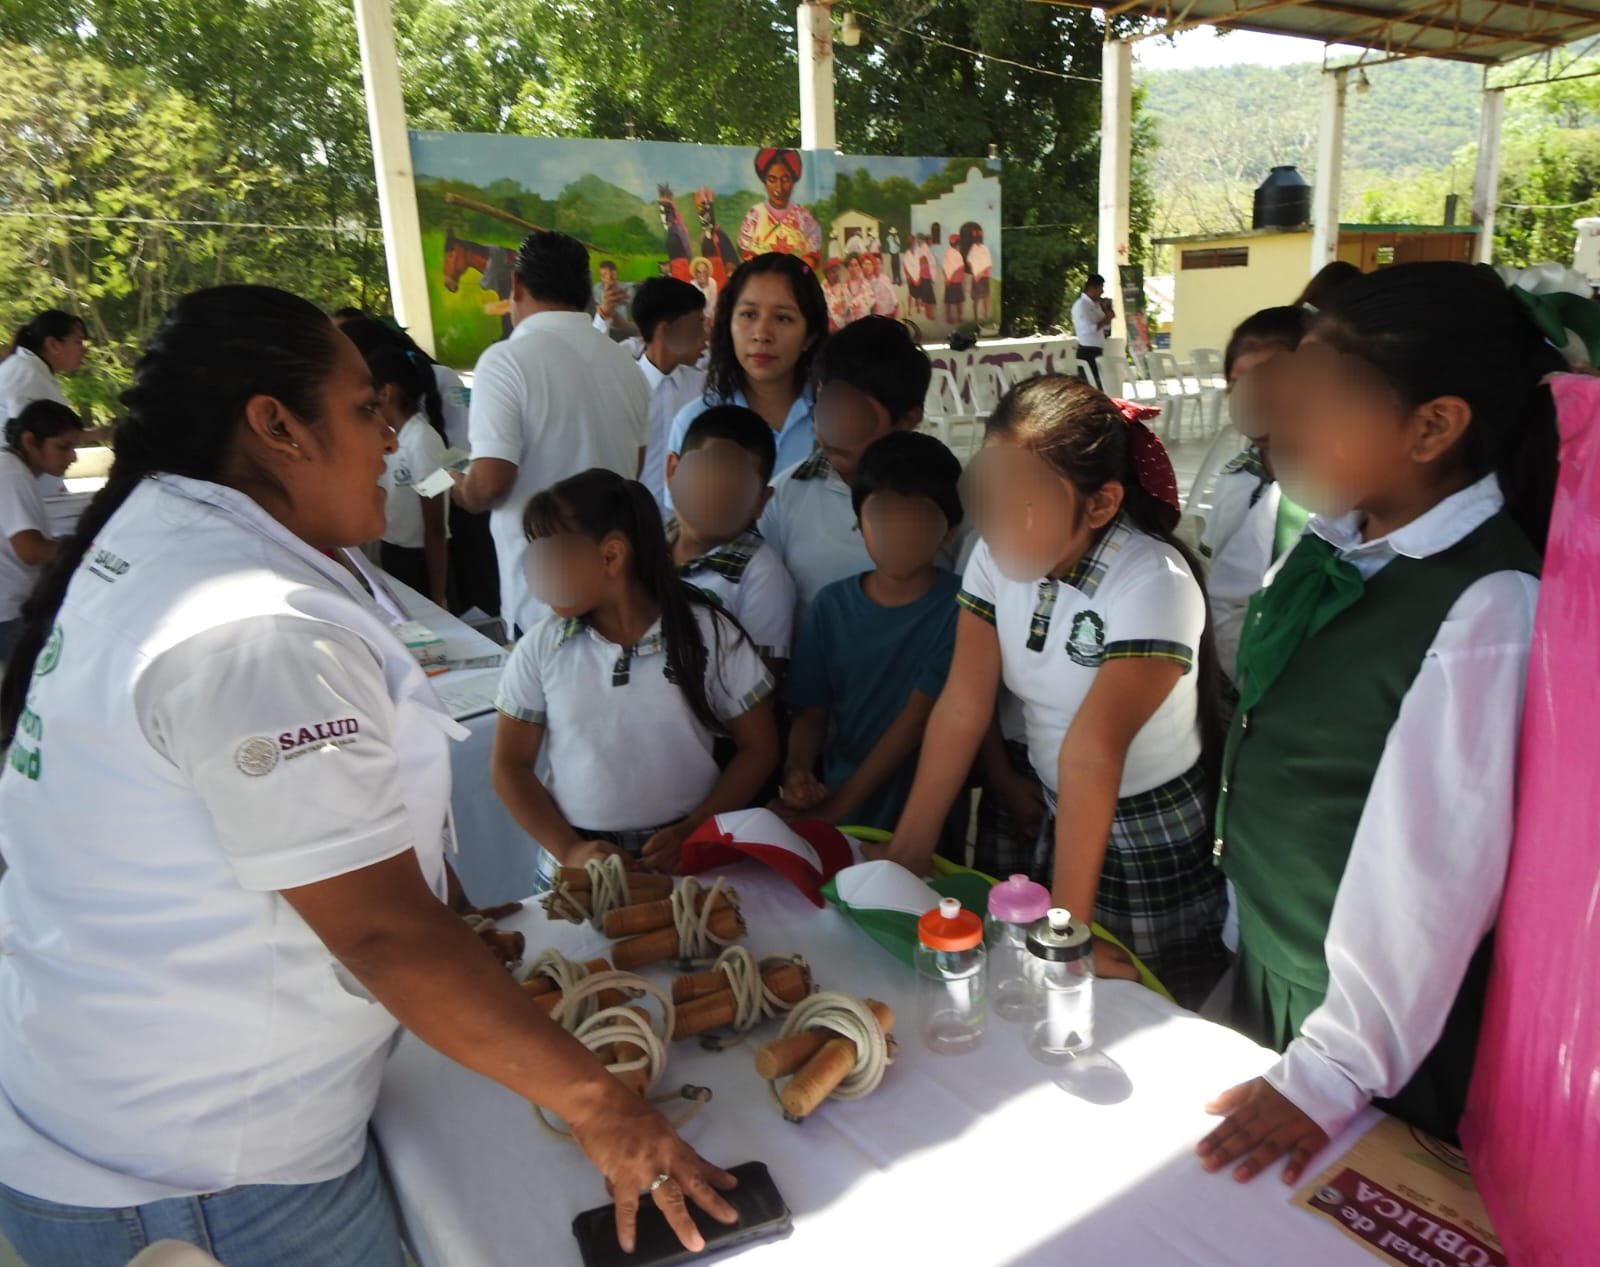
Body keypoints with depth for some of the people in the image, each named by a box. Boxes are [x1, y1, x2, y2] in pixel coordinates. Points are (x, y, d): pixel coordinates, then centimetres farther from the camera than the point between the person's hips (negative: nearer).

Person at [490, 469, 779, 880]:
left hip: (682, 857, -1)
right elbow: (510, 766, 5)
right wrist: (568, 850, -7)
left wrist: (692, 833, -8)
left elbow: (757, 747, 1)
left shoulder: (709, 634, -4)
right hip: (580, 862, 1)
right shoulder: (539, 648, 0)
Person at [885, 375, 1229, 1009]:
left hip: (1161, 852, -5)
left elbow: (1092, 752, -33)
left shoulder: (1152, 583, -28)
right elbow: (961, 710, -12)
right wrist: (903, 860, -14)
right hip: (1064, 821, 5)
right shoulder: (998, 556, -11)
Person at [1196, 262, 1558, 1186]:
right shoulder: (1338, 541, -5)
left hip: (1377, 1022, -7)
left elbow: (1436, 869, -26)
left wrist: (1332, 1074, -20)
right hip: (1265, 969, 7)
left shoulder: (1486, 608, -27)